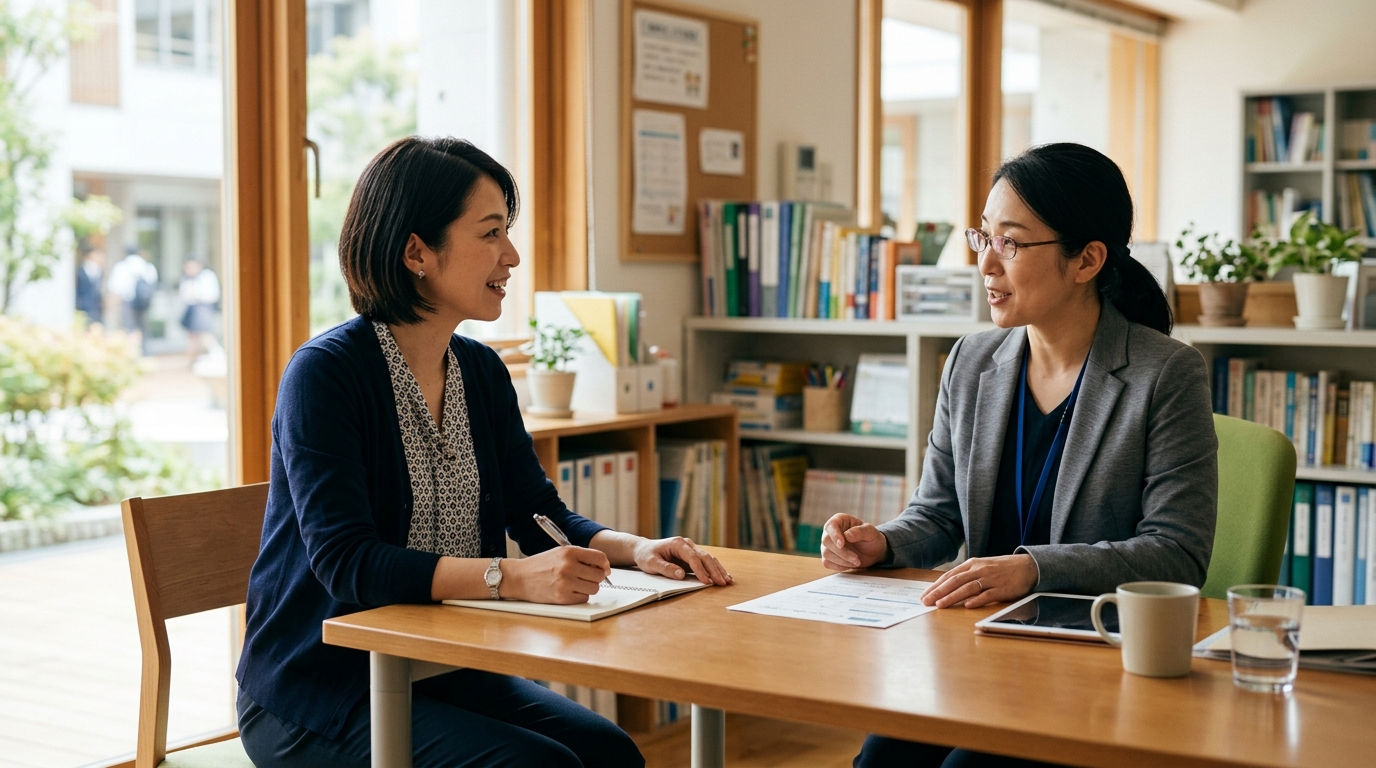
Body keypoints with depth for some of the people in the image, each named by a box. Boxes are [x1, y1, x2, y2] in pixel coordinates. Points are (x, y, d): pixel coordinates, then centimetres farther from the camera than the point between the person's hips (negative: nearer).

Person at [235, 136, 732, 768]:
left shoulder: (482, 373, 7)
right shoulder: (325, 373, -16)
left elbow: (540, 515, 10)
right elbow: (345, 561, -26)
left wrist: (636, 548, -10)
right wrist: (511, 578, -37)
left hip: (443, 668, 7)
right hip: (319, 686, -6)